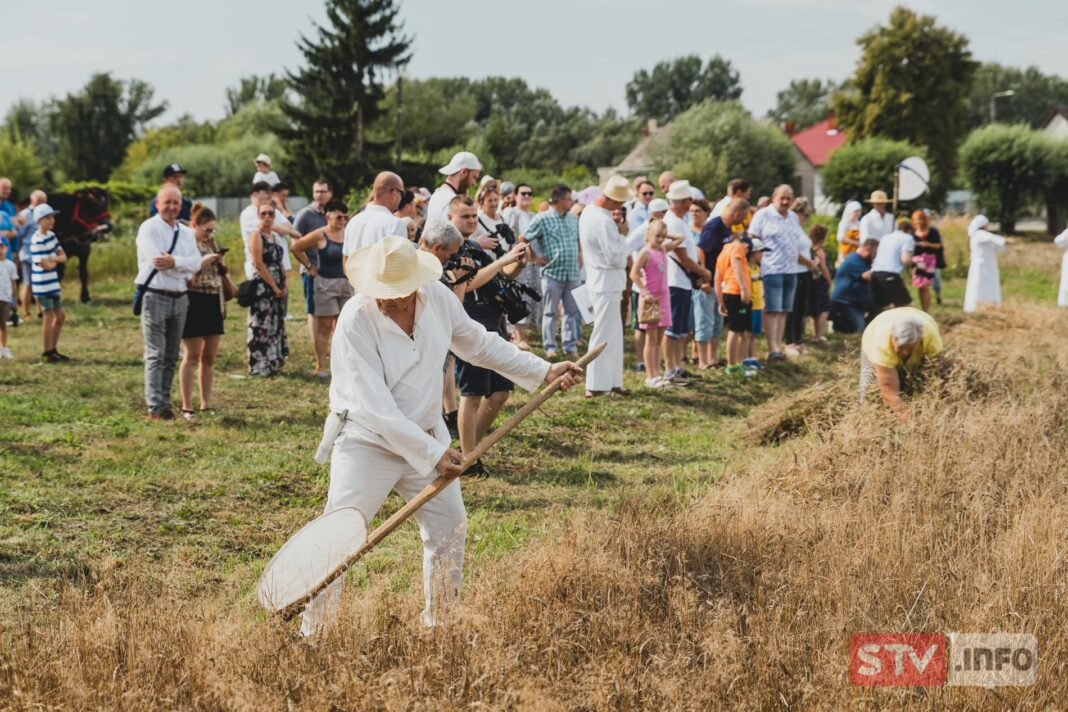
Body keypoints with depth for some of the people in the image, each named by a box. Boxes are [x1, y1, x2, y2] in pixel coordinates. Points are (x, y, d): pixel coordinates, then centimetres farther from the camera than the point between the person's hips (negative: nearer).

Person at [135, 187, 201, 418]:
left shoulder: (186, 233, 13)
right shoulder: (149, 228, -5)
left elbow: (196, 262, -2)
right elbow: (157, 260, -17)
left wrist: (174, 262, -17)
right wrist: (184, 267, -7)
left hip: (180, 298, 6)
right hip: (156, 296, -6)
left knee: (171, 356, 10)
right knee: (156, 355, -9)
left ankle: (165, 404, 16)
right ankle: (155, 408, -11)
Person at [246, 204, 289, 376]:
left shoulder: (275, 237, 17)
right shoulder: (256, 235, -7)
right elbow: (259, 264, -15)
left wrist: (284, 286, 3)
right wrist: (275, 287, -16)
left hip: (278, 289, 8)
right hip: (263, 288, -8)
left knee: (276, 327, 10)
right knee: (262, 327, -7)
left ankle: (273, 364, 16)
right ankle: (260, 367, -4)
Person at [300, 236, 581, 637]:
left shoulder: (438, 298, -8)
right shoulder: (356, 321, -25)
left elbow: (479, 344, 12)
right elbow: (374, 407, -28)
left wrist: (543, 371, 10)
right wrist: (431, 454, -29)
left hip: (428, 438, 6)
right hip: (367, 442, -6)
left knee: (450, 529, 11)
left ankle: (438, 625, 28)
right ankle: (312, 635, 0)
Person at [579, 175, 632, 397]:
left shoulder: (588, 211, 8)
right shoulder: (604, 221, -23)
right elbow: (615, 257, -22)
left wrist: (615, 231, 8)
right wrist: (621, 234, -11)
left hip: (597, 277, 10)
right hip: (607, 281, -10)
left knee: (614, 333, 16)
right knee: (604, 335, -3)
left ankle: (612, 381, 22)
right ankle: (596, 386, 1)